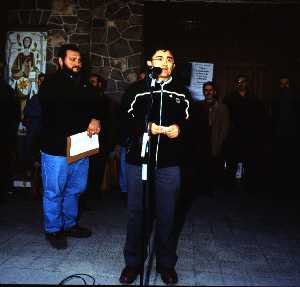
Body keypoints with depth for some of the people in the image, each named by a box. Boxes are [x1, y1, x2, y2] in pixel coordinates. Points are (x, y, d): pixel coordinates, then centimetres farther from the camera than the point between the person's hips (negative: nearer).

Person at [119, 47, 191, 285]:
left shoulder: (181, 92, 9)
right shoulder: (136, 89, 4)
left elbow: (189, 121, 7)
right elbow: (125, 121, -5)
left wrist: (179, 128, -14)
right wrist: (146, 127, -19)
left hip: (169, 163, 1)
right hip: (139, 159, 0)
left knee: (166, 214, 10)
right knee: (137, 212, 9)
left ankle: (166, 263, 29)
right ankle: (133, 262, 28)